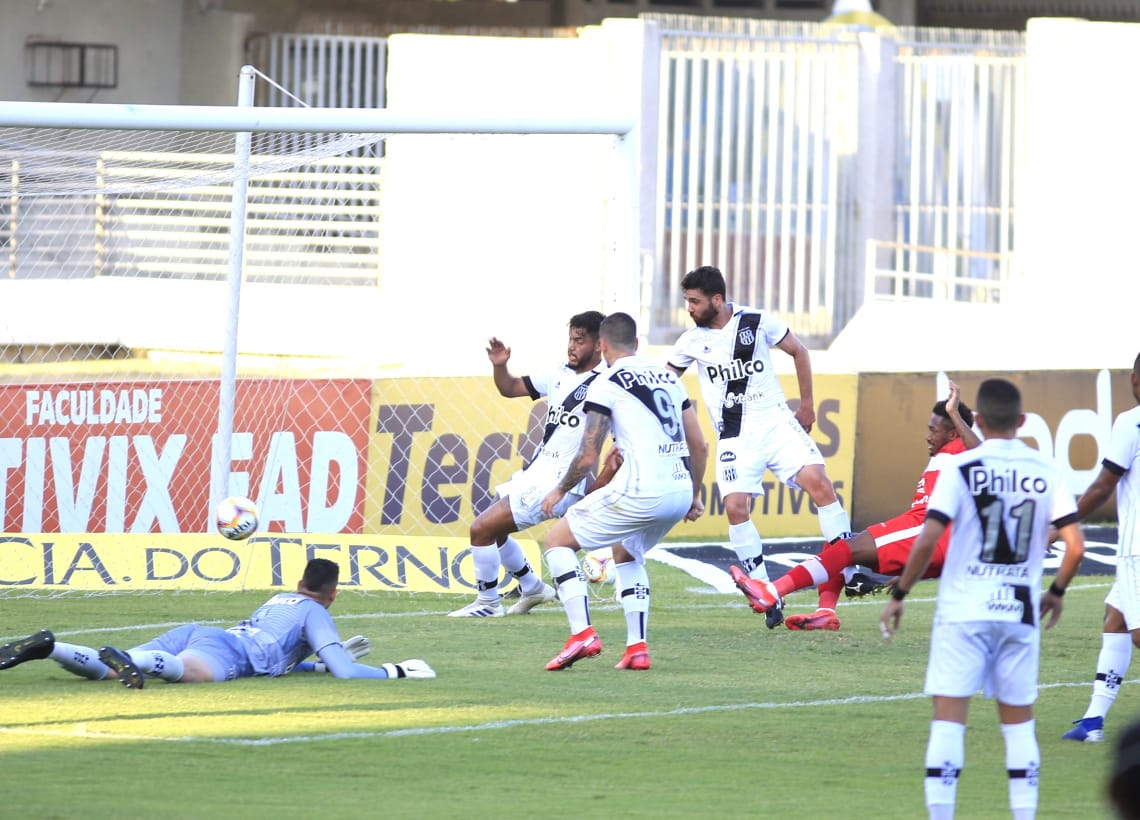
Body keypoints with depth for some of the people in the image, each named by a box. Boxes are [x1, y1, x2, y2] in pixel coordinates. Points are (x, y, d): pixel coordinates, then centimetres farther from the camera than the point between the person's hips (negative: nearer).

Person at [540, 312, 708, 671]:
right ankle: (637, 647, 19)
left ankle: (582, 633, -6)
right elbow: (699, 445, 19)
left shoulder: (606, 385, -2)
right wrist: (694, 496, 32)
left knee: (558, 541, 9)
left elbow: (588, 456, -4)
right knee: (626, 554, 32)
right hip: (680, 492, 7)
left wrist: (560, 490, 14)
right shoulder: (667, 377, 17)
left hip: (640, 491, -7)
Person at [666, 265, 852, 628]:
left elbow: (799, 351, 9)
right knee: (736, 507, -16)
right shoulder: (692, 341, 1)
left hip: (776, 422, -1)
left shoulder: (757, 322, -4)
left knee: (817, 480, -17)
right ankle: (766, 597, -7)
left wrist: (807, 404, 10)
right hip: (734, 436, 1)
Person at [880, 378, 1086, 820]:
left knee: (948, 718, -2)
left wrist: (899, 594, 0)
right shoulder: (1045, 471, 2)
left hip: (963, 610, -3)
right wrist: (1056, 592, 17)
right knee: (1019, 720, 13)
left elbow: (927, 539, -13)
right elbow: (1075, 547, -1)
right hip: (1021, 613, 3)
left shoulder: (961, 468, -6)